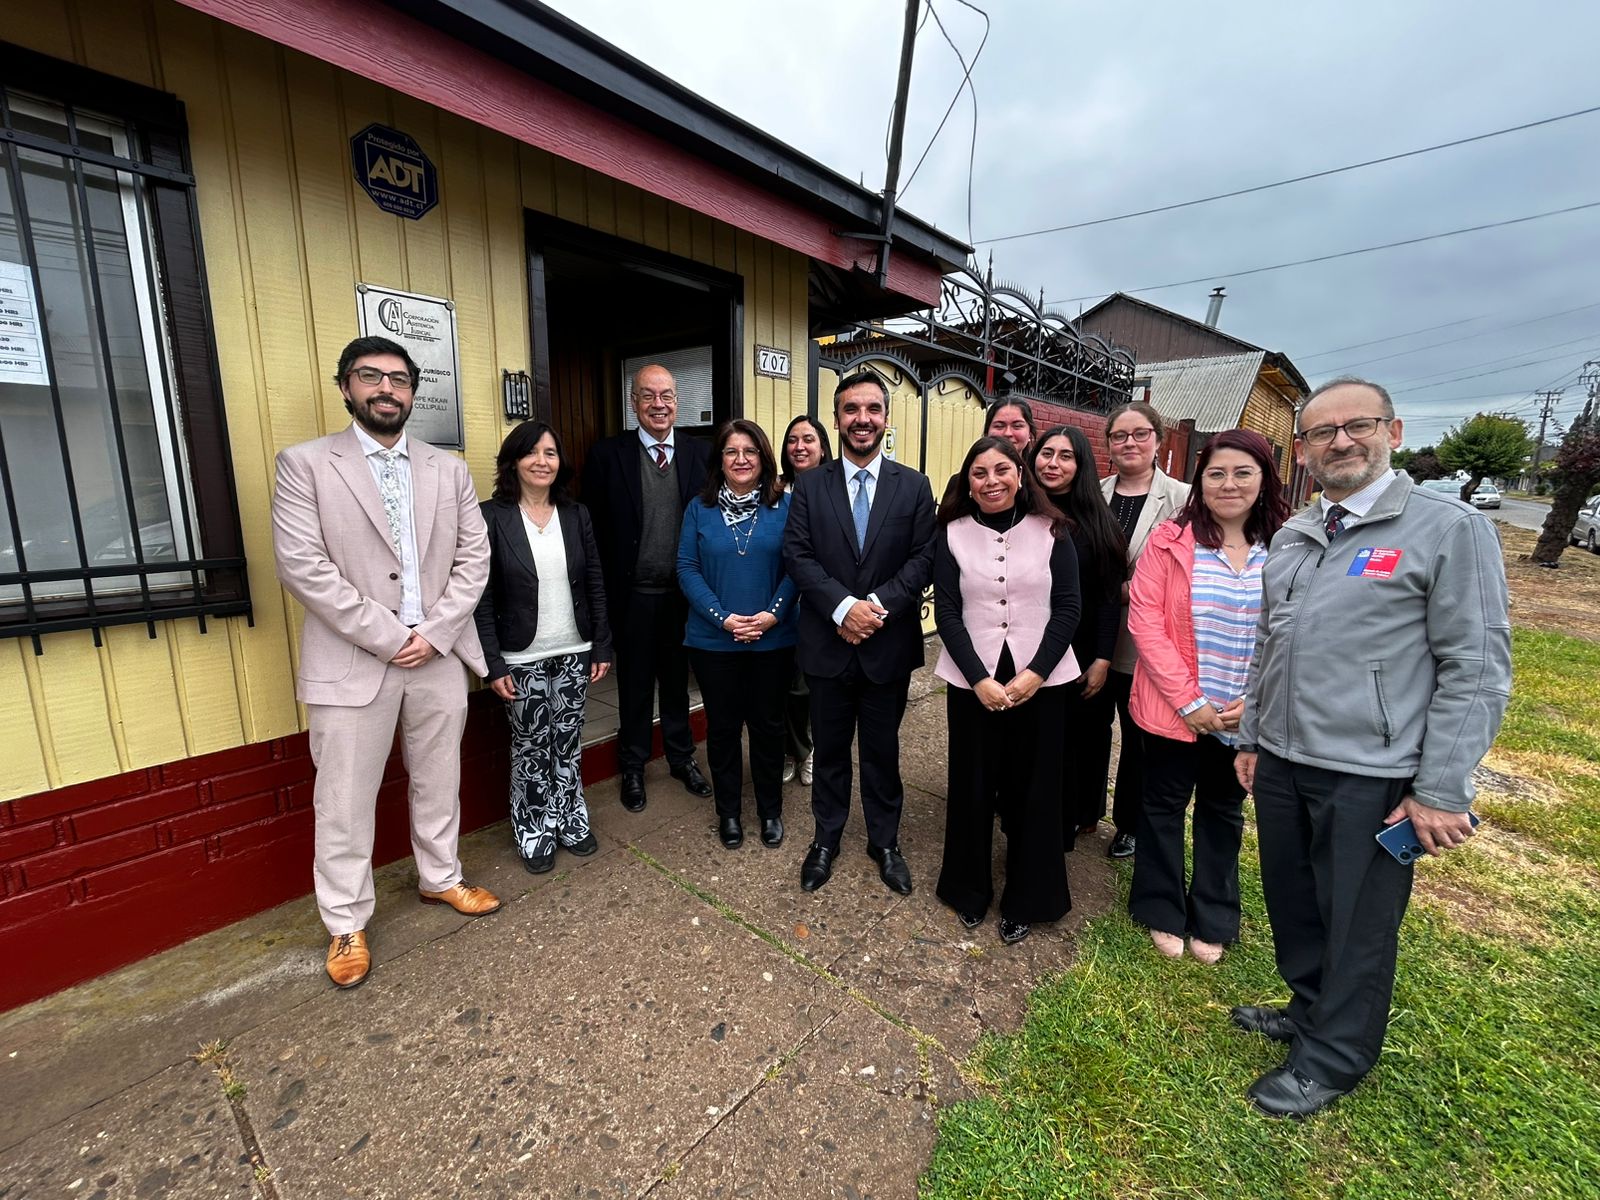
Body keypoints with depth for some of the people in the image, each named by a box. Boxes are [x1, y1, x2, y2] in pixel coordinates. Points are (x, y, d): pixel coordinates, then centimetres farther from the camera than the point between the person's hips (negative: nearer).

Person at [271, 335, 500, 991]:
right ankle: (347, 923, 27)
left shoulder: (449, 470, 8)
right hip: (353, 662, -3)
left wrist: (433, 633, -9)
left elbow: (473, 559, 3)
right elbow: (301, 565, -10)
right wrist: (388, 636, -14)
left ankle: (440, 878, 38)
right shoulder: (305, 463, -1)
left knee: (439, 783, 17)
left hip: (439, 658, 3)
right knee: (345, 801, 8)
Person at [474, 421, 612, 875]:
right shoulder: (492, 517, -9)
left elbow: (596, 586, 5)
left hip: (574, 653, 3)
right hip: (522, 659, -3)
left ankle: (570, 821, 33)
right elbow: (482, 598, -9)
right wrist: (493, 664, -11)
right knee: (531, 748, 10)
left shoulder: (576, 515, 3)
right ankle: (533, 833, 29)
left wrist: (602, 647, 3)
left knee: (569, 744, 15)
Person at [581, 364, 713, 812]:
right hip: (633, 594, -2)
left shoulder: (700, 452, 1)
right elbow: (595, 527, -4)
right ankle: (632, 766, 33)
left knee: (678, 679, 18)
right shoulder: (608, 454, -5)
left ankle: (681, 756, 37)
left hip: (684, 592, 2)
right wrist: (608, 588, -7)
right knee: (634, 683, 13)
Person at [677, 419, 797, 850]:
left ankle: (771, 811, 32)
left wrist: (773, 613, -17)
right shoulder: (700, 508, 1)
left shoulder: (785, 505, -1)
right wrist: (723, 618, -14)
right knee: (722, 726, 12)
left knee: (768, 725, 12)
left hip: (773, 639, 0)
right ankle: (727, 812, 32)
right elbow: (687, 568, -4)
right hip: (714, 640, 1)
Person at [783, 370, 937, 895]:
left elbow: (923, 558, -5)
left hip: (888, 642, 0)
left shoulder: (914, 486, 2)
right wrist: (843, 607, -19)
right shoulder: (809, 485, 1)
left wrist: (879, 605, -18)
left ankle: (885, 841, 35)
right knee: (829, 747, 15)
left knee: (882, 749, 15)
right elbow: (797, 555, -7)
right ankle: (826, 838, 36)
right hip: (827, 642, 0)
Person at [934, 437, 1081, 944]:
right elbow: (946, 612, -4)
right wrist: (981, 680, -12)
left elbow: (1068, 609, -2)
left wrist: (1033, 675, -12)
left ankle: (1025, 900, 31)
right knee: (972, 787, 9)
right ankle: (969, 889, 32)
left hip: (1039, 681, 0)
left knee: (1032, 789, 9)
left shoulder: (1051, 531, 0)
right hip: (972, 681, 0)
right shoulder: (952, 534, 0)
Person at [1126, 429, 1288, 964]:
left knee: (1223, 812, 19)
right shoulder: (1170, 540, -9)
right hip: (1175, 710, -2)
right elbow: (1144, 621, -12)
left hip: (1248, 716, 3)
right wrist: (1188, 699, -15)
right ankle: (1162, 911, 34)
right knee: (1164, 806, 13)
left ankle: (1213, 919, 38)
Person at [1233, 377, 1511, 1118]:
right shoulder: (1290, 538, 9)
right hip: (1281, 763, 5)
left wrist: (1442, 790, -13)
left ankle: (1332, 1057, 34)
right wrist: (1251, 737, 16)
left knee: (1356, 925, 13)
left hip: (1370, 777, -5)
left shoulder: (1448, 529, -8)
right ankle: (1309, 1008, 44)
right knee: (1290, 904, 20)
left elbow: (1477, 671, -11)